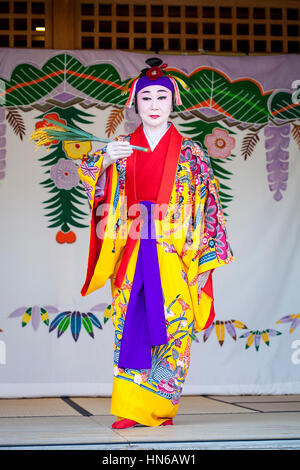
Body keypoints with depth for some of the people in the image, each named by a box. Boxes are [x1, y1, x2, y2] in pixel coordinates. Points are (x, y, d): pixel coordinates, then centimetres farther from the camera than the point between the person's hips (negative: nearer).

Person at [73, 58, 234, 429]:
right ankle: (130, 410, 1)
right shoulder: (122, 148, 11)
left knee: (172, 329, -3)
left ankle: (160, 409, 7)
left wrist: (204, 261, -3)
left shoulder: (190, 153, 6)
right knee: (130, 327, -3)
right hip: (132, 257, 1)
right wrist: (105, 160, -22)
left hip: (175, 258, -1)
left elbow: (205, 207, 3)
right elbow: (89, 177, 0)